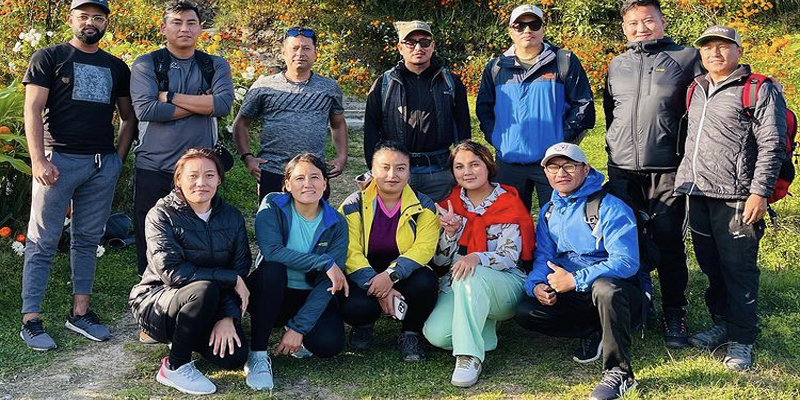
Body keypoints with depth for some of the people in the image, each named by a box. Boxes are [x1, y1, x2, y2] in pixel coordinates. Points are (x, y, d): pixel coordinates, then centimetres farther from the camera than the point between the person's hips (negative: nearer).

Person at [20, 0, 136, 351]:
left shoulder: (117, 68, 14)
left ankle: (80, 312, 17)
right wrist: (38, 160, -14)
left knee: (87, 240, 9)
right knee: (42, 242, -2)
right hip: (59, 160, -4)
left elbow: (128, 117, 19)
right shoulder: (49, 58, 3)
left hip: (103, 165, 4)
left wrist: (119, 158, 7)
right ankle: (31, 320, 2)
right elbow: (33, 110, -4)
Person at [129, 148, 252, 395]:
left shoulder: (232, 217, 3)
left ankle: (182, 337, 15)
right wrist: (231, 279, -23)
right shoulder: (162, 215, -12)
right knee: (204, 290, -35)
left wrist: (228, 318, -18)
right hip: (157, 304, -5)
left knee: (234, 356, -19)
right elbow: (172, 271, -24)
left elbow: (241, 270, -3)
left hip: (208, 308, 5)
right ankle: (175, 366, -14)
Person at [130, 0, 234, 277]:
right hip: (153, 168, -1)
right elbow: (145, 109, -14)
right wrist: (201, 103, -10)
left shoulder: (216, 66, 9)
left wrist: (170, 97, -11)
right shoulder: (146, 65, 3)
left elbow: (223, 104, -10)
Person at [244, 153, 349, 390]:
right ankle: (258, 355, -23)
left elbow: (327, 284, -14)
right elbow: (271, 250, -29)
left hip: (309, 297, 2)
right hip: (270, 293, -1)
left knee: (330, 344, -26)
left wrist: (299, 328, -23)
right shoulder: (272, 206, -11)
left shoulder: (336, 224, -7)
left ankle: (295, 331, 12)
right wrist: (324, 262, -28)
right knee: (272, 267, -34)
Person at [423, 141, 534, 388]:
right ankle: (484, 329, 2)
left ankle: (469, 356, -31)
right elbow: (439, 260, 8)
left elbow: (510, 255, -11)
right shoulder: (450, 206, 11)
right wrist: (450, 232, -13)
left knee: (470, 277, -39)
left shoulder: (508, 203, 0)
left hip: (504, 286, -3)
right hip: (457, 286, 3)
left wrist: (477, 258, -32)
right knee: (436, 334, -27)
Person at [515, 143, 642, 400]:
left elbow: (626, 262, -22)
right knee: (526, 312, -16)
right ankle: (594, 333, 0)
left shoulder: (610, 208, -12)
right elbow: (542, 258, 8)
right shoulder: (548, 212, 10)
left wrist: (574, 280, -25)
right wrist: (537, 285, -16)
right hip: (575, 296, 6)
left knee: (604, 287, -41)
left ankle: (619, 372, -26)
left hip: (619, 291, -6)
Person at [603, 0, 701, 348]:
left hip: (667, 170, -4)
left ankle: (674, 313, 10)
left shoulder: (686, 58, 3)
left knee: (668, 241, -1)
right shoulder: (616, 66, 15)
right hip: (622, 170, 4)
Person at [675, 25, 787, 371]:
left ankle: (742, 340, 8)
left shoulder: (760, 90, -3)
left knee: (738, 269, -2)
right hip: (698, 194, 6)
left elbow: (771, 145, -9)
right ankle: (722, 324, 29)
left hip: (736, 198, -6)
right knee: (711, 266, 13)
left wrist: (760, 192, -16)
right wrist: (683, 181, 20)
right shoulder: (696, 90, 17)